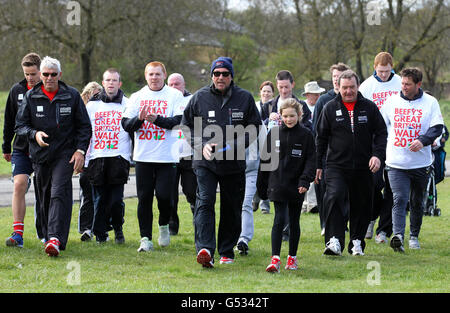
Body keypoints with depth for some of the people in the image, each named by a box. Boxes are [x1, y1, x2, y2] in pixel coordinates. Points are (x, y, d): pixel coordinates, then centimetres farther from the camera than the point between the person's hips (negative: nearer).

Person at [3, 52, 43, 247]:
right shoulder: (17, 91, 5)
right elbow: (9, 121, 14)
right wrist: (6, 147, 16)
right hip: (21, 149, 1)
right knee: (19, 185, -15)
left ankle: (44, 231, 25)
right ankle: (17, 233, -17)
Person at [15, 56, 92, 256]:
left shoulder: (72, 96, 3)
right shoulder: (31, 97, 5)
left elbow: (84, 126, 8)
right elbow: (20, 125, 7)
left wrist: (80, 150, -4)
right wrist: (34, 134, -14)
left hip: (65, 154, -3)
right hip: (40, 155, 3)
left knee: (59, 194, -18)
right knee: (44, 198, 8)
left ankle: (56, 238, -29)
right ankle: (49, 236, 22)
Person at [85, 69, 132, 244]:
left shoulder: (127, 104, 7)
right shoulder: (92, 105, 12)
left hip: (119, 158, -2)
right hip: (97, 158, 2)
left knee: (116, 200, -5)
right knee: (99, 199, 2)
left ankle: (118, 229, 16)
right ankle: (100, 233, 11)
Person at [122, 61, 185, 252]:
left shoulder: (174, 95, 3)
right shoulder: (137, 97, 11)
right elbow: (126, 124, 5)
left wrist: (157, 118, -23)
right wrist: (139, 119, -16)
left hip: (167, 156, -2)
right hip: (143, 156, 2)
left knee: (164, 195, -8)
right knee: (144, 198, 2)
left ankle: (164, 226, 21)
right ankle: (145, 239, 8)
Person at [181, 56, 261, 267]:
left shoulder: (244, 98, 3)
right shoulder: (199, 98, 2)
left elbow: (254, 127, 7)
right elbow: (187, 125, 8)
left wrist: (237, 144, -10)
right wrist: (201, 145, -8)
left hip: (234, 163, 1)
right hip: (205, 162, -1)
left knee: (232, 208, 9)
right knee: (204, 202, -16)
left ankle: (227, 250, 23)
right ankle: (205, 249, -26)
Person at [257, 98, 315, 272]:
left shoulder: (306, 135, -1)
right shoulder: (274, 133, 2)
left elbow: (311, 160, -2)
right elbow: (265, 159, 8)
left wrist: (305, 180, -16)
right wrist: (262, 186, 9)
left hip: (296, 186, 0)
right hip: (277, 185, 0)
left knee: (294, 222, 11)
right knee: (279, 220, -9)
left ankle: (292, 258, 22)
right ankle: (275, 259, -13)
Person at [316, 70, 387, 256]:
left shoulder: (369, 108, 5)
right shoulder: (330, 108, 4)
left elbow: (381, 133, 6)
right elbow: (321, 138, 9)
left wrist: (378, 155, -10)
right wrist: (318, 164, 6)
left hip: (363, 167, 2)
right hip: (337, 166, -2)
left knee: (361, 205, 7)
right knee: (334, 198, -22)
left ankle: (357, 242, 22)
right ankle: (334, 241, -25)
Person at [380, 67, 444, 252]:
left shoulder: (430, 102, 0)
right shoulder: (392, 101, 7)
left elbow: (437, 127, -6)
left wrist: (422, 140, -23)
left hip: (420, 163, 0)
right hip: (396, 162, 0)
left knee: (417, 202, 11)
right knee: (400, 199, -15)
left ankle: (414, 236, 25)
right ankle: (398, 235, -26)